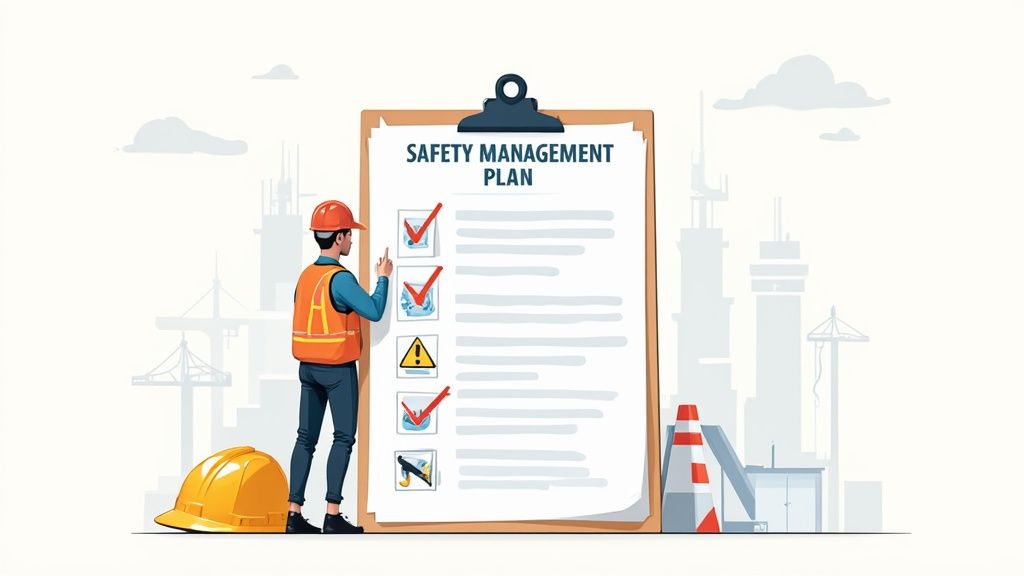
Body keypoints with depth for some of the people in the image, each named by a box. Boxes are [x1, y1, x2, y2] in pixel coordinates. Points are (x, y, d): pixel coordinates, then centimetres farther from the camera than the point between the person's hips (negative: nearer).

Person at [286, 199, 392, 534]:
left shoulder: (306, 275, 7)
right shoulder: (340, 278, -17)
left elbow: (301, 318, 13)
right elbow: (374, 311, -21)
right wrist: (383, 277, -7)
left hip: (307, 367, 7)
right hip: (338, 369, -7)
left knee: (306, 438, 9)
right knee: (344, 438, 2)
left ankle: (294, 513, 8)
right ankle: (332, 515, -1)